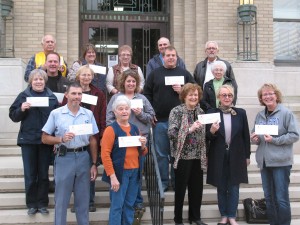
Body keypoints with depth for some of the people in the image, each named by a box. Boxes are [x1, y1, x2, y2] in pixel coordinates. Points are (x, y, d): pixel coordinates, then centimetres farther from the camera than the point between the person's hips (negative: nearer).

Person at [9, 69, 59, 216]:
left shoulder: (52, 97, 4)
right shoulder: (23, 96, 1)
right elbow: (13, 116, 1)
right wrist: (21, 109, -19)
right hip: (28, 140, 0)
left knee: (43, 174, 9)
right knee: (30, 174, 4)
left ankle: (42, 203, 20)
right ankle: (31, 204, 17)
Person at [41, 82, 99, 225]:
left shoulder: (88, 114, 4)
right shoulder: (56, 114, -3)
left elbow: (93, 140, 8)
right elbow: (45, 138, 1)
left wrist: (94, 164, 4)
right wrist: (62, 139, -17)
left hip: (83, 157, 2)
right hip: (64, 158, -2)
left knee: (83, 198, 12)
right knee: (61, 199, 7)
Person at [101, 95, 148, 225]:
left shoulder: (135, 129, 12)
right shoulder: (111, 129, -7)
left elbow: (142, 153, 21)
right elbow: (105, 154, -14)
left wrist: (143, 146, -2)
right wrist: (112, 176, -19)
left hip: (135, 172, 6)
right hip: (120, 172, -6)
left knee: (129, 205, 13)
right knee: (117, 206, -2)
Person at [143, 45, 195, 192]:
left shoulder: (185, 74, 9)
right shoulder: (155, 74, 8)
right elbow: (147, 94, 6)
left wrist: (182, 91, -9)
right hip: (160, 120, 0)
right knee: (161, 153, 5)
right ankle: (163, 182, 15)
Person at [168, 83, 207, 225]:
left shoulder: (200, 112, 9)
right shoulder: (176, 111, -7)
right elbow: (171, 133, -20)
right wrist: (190, 129, -27)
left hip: (198, 156, 5)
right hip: (182, 156, -5)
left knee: (197, 187, 11)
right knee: (180, 188, 5)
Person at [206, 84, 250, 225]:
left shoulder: (241, 113, -1)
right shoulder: (211, 113, -4)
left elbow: (246, 136, 5)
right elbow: (207, 137, -2)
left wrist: (247, 156, 6)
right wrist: (212, 131, -24)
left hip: (236, 156, 0)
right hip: (218, 157, 0)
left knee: (234, 188, 6)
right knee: (221, 187, 10)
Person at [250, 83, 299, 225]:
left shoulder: (286, 113, -6)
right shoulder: (259, 115, 10)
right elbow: (255, 135, 18)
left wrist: (275, 140, -19)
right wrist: (254, 138, -4)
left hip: (281, 161, -5)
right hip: (264, 162, 6)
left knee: (281, 198, -2)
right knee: (269, 197, 13)